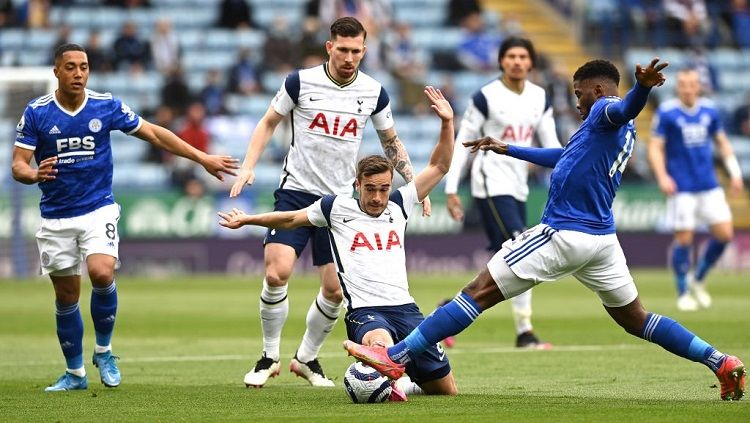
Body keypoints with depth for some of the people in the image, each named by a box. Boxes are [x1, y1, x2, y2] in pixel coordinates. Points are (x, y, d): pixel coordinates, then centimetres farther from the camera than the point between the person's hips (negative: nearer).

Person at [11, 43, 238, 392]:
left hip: (98, 210, -1)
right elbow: (18, 165, -5)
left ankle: (103, 351, -1)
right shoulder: (36, 113, -4)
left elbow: (155, 134, 7)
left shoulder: (106, 106, -3)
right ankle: (74, 373, 21)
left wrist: (202, 158, 6)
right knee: (66, 295, 5)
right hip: (56, 217, 1)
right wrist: (35, 174, -29)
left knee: (101, 273, -24)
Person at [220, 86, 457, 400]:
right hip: (364, 311, -4)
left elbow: (439, 167, 15)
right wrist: (247, 219, 25)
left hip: (404, 308, 5)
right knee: (380, 342, -44)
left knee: (446, 389, 7)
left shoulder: (398, 206, 13)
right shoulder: (337, 208, 7)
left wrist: (447, 123, 3)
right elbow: (291, 219, 21)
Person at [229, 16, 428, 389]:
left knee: (335, 290, -2)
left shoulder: (374, 92, 1)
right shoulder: (300, 82, -6)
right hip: (296, 191, -2)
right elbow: (269, 122, 7)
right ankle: (270, 357, 1)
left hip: (340, 200, 2)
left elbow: (391, 142, 15)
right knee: (277, 273, -17)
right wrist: (248, 167, -4)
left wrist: (414, 184, 6)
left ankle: (306, 358, 21)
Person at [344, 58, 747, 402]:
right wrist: (506, 149, 41)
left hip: (563, 234, -9)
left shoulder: (606, 111, -7)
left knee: (478, 292, -7)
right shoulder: (624, 131, 22)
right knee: (635, 319, 17)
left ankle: (395, 358, -9)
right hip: (602, 238, 9)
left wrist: (642, 86, -57)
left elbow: (626, 108, -33)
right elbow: (565, 158, 35)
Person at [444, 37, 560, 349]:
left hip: (517, 188, 7)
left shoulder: (539, 98, 9)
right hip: (491, 185, -7)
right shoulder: (486, 97, -8)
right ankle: (524, 332, -13)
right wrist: (451, 189, -7)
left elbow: (551, 144, 9)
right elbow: (462, 143, -4)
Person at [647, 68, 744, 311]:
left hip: (709, 186, 4)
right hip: (681, 188, -4)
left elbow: (722, 142, 17)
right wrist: (662, 177, -20)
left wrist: (734, 172, 10)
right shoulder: (666, 113, -6)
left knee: (724, 234, -1)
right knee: (684, 238, -5)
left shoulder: (709, 111, 6)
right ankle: (683, 293, 11)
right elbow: (655, 147, -6)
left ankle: (697, 280, 20)